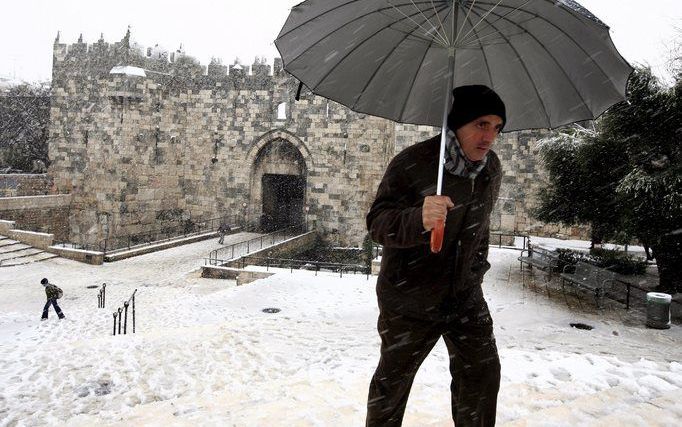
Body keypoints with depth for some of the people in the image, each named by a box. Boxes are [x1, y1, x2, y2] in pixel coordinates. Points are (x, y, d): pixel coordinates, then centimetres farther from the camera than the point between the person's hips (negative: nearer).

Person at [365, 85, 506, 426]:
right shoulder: (411, 163, -21)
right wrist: (419, 219, -44)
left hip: (466, 295, 5)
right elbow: (377, 222, -26)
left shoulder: (492, 168, 1)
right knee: (392, 381, 10)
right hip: (409, 297, -5)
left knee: (482, 372, 11)